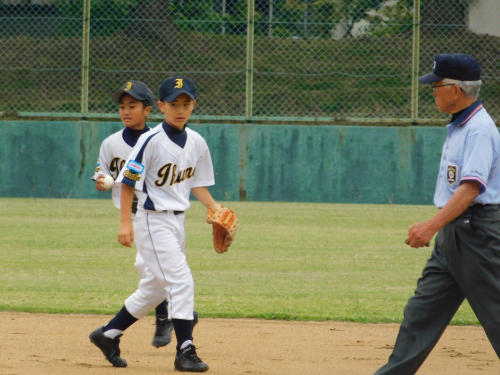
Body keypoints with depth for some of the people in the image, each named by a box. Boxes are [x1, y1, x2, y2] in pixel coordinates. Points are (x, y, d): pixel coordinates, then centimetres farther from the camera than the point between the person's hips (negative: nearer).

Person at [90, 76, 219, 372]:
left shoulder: (197, 143, 6)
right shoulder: (152, 141, -14)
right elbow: (129, 181, -12)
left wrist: (215, 209, 1)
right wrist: (126, 223, -16)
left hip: (177, 221, 8)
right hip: (153, 221, -8)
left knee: (156, 288, 15)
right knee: (181, 281, -16)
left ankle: (109, 334, 28)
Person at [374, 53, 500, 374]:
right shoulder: (459, 126, 14)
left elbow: (471, 188, -28)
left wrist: (432, 226, -35)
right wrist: (435, 228, 22)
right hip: (452, 232, 10)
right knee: (422, 311, 8)